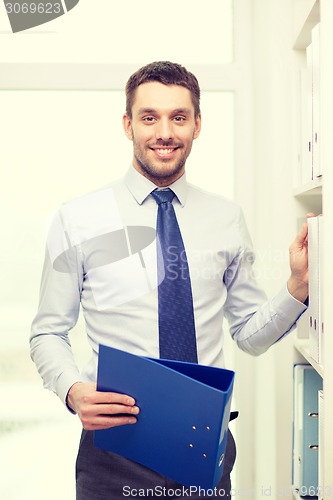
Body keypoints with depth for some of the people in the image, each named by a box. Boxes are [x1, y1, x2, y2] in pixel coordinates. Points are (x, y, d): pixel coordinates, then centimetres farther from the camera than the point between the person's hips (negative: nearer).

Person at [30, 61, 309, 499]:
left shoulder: (228, 219, 4)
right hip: (114, 448, -2)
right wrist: (74, 391, -18)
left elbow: (250, 334, 8)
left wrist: (298, 286, -9)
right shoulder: (77, 220, -3)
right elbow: (48, 333, 1)